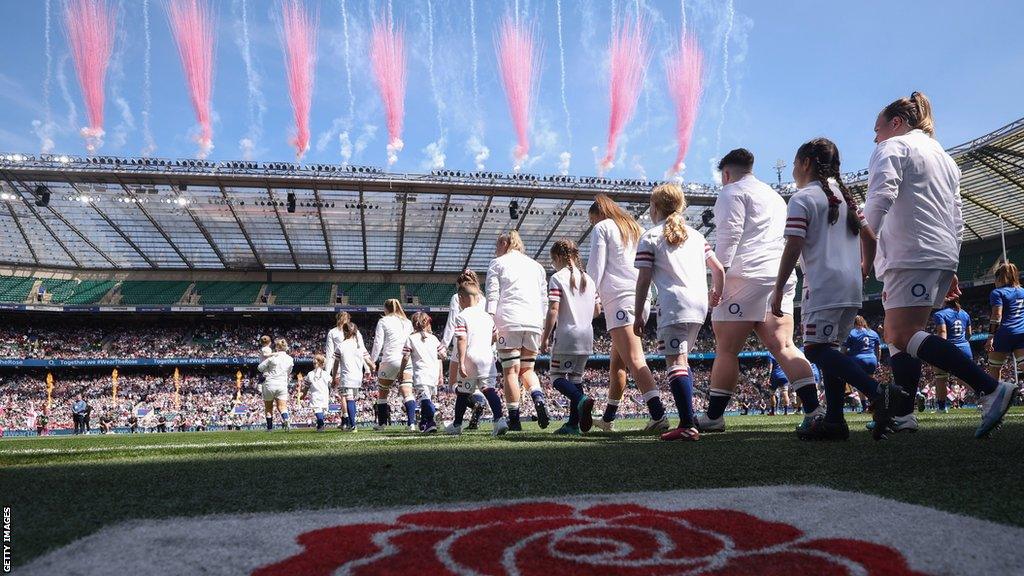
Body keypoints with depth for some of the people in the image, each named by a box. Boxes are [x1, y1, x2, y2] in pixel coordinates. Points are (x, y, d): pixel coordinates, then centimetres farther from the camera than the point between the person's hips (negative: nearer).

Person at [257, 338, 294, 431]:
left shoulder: (272, 357, -6)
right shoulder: (290, 359, 5)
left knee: (268, 408, 13)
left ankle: (269, 427, 18)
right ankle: (285, 419, -31)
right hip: (283, 384, 2)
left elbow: (260, 368, 0)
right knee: (282, 406, -1)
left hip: (270, 383, -2)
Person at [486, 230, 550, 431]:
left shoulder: (497, 264, 10)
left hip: (508, 322, -4)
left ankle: (514, 419, -4)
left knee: (511, 370, -1)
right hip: (534, 323, 4)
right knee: (527, 368, 13)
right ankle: (539, 400, -14)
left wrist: (490, 322, -6)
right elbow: (544, 297, 18)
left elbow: (492, 295, -1)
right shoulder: (536, 265, 23)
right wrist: (543, 328, 18)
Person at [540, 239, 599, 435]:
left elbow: (553, 310, -14)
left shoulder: (558, 278, -8)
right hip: (586, 338, 6)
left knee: (558, 377, 2)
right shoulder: (588, 279, 12)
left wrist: (545, 337, -9)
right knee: (576, 378, 12)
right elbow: (597, 310, 15)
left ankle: (582, 400, -26)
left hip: (566, 338, -6)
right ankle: (573, 424, 10)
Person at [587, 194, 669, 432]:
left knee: (634, 360, -16)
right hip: (642, 298, 8)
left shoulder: (602, 228, 5)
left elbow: (596, 266, -4)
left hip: (619, 298, -7)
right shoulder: (635, 228, 25)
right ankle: (608, 418, 22)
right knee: (617, 362, 15)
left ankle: (658, 415, -30)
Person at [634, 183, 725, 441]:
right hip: (699, 305, 6)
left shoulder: (650, 237, 4)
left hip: (673, 304, -6)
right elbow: (719, 269, 18)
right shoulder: (695, 235, 20)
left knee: (676, 363, -11)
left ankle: (687, 426, -20)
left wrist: (638, 315, 2)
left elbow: (644, 279, -2)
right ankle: (687, 415, 20)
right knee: (682, 361, 18)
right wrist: (717, 295, 36)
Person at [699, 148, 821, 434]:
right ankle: (813, 409, -7)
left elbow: (729, 235, -11)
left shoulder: (732, 192, 3)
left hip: (746, 277, -8)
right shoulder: (775, 196, 29)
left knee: (727, 350, -4)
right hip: (782, 279, 8)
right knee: (784, 347, 3)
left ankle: (713, 417, 1)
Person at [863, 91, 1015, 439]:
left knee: (903, 337, -18)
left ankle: (990, 389, -28)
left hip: (911, 255, -9)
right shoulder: (943, 156, 30)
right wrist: (950, 269, 27)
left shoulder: (893, 147, 4)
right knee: (898, 335, 10)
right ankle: (903, 414, 4)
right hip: (943, 255, 10)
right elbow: (957, 218, 28)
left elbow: (881, 194, -15)